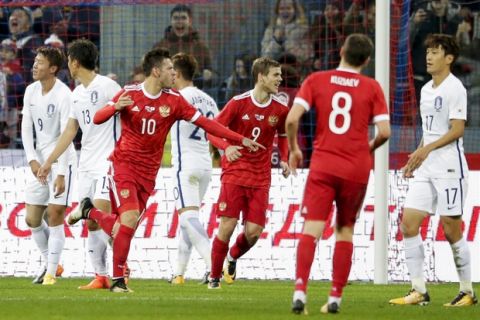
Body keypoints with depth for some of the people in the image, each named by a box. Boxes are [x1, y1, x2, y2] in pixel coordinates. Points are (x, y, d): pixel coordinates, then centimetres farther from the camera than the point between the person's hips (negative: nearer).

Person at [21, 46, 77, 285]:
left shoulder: (63, 95, -16)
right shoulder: (31, 91, 4)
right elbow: (26, 128, 8)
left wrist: (61, 174, -21)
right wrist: (32, 160, -5)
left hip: (62, 161, -7)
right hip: (40, 162, 7)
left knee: (55, 217, -7)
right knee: (32, 219, 6)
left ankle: (51, 272, 1)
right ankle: (50, 263, 25)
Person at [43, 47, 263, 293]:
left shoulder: (173, 100, 1)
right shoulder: (129, 94, -6)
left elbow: (205, 123, 1)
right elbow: (97, 118, -9)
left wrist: (240, 140, -4)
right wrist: (115, 107, -31)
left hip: (148, 172, 4)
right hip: (123, 164, -4)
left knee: (121, 228, 2)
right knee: (130, 218, -20)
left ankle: (89, 211, 32)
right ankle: (118, 280, -9)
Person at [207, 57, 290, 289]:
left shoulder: (280, 109, 2)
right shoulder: (238, 103, -8)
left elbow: (282, 135, 21)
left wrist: (284, 160, 4)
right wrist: (226, 147, -24)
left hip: (260, 178, 3)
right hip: (234, 173, -3)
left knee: (253, 231, -6)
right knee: (227, 225, -10)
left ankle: (233, 257, 27)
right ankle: (214, 277, 6)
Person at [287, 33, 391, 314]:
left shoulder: (316, 80, 2)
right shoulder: (372, 87, 2)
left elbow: (292, 119, -8)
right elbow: (384, 132, -5)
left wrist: (294, 149, 8)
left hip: (323, 165, -1)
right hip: (358, 169, 1)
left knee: (312, 228, -7)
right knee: (345, 230, 13)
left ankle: (300, 291, -25)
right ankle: (336, 298, 10)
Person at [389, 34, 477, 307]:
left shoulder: (454, 88, -9)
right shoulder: (427, 90, 16)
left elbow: (457, 130, -16)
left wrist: (427, 149, -26)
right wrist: (415, 160, 17)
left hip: (449, 168, -8)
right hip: (426, 169, 8)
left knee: (452, 230, -4)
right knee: (409, 223, -3)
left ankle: (468, 292, 8)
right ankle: (419, 291, 0)